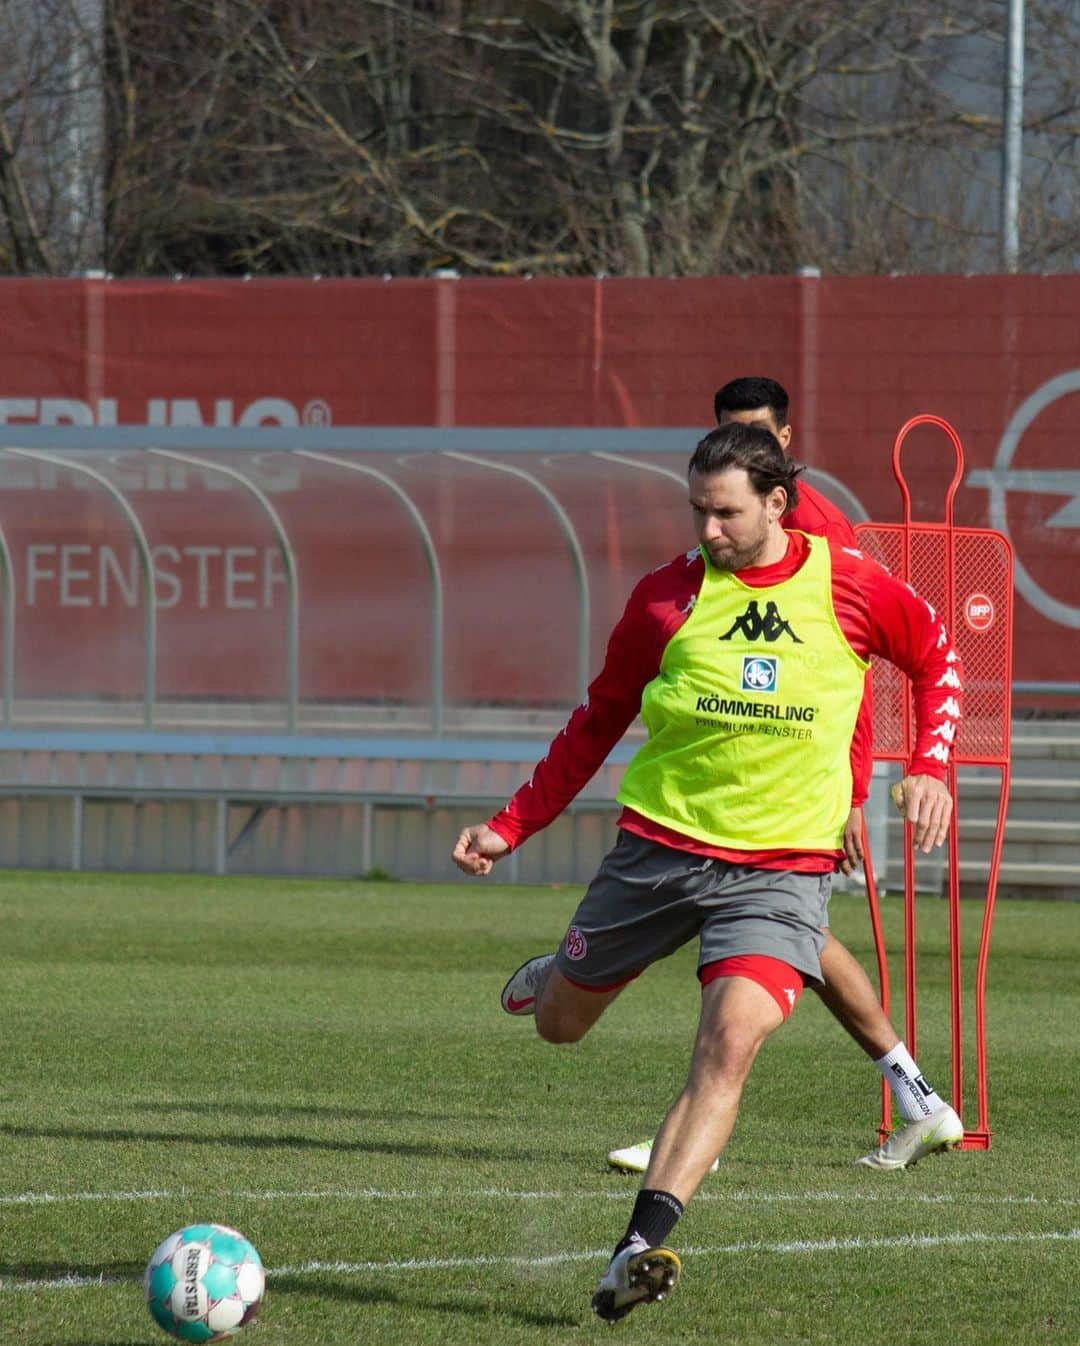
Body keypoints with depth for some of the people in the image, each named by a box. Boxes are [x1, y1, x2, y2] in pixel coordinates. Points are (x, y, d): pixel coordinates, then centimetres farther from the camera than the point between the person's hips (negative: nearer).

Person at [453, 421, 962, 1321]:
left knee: (730, 1044, -23)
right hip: (659, 844, 2)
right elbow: (600, 721, 11)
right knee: (557, 1023, 14)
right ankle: (565, 967, 54)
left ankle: (642, 1246, -28)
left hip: (781, 866, -2)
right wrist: (513, 825, 8)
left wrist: (930, 767, -1)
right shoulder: (668, 596, -1)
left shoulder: (849, 587, -3)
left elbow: (937, 658, 15)